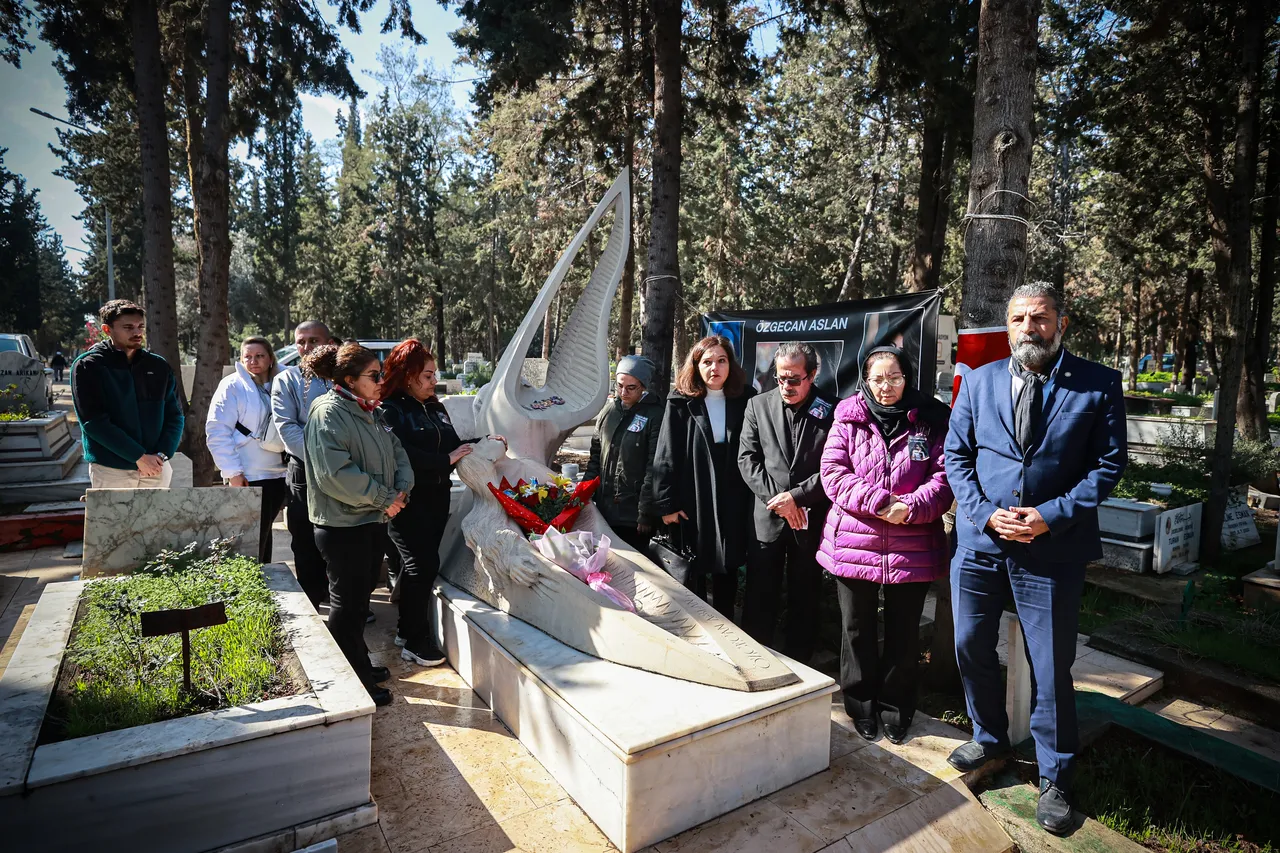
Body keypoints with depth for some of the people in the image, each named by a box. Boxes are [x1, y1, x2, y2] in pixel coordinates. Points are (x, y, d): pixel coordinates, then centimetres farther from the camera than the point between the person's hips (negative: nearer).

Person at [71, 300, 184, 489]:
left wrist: (162, 454, -10)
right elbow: (93, 422, -11)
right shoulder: (87, 367, -2)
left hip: (156, 468, 3)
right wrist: (139, 456, -16)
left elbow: (175, 416, 6)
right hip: (110, 470, -3)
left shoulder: (158, 366, 8)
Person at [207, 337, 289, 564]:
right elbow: (217, 431, -9)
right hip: (247, 477, -5)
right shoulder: (232, 385, -4)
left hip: (278, 475, 5)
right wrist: (233, 472, -14)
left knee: (263, 534, 15)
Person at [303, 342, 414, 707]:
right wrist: (384, 499, -20)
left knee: (360, 599, 20)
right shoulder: (329, 414, -17)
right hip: (343, 526, -9)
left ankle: (361, 666, 36)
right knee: (347, 603, 4)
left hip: (374, 521, 9)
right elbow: (336, 474, -26)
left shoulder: (371, 413, 11)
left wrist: (400, 491, -6)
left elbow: (397, 453, 13)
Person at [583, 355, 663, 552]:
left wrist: (646, 513, -15)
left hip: (633, 515, -6)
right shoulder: (609, 410, 9)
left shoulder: (654, 415, -11)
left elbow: (654, 468, -14)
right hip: (604, 510, 6)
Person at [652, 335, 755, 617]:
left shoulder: (745, 400, 2)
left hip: (733, 502, 2)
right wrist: (666, 504, -8)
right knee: (693, 572, 10)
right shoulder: (681, 403, -3)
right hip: (692, 500, -2)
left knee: (727, 568, 14)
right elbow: (666, 457, -5)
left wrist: (754, 498, -2)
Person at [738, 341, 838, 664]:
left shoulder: (832, 411, -3)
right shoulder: (758, 405, 4)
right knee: (758, 602, 6)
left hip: (811, 522, -1)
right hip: (766, 518, 1)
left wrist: (796, 496, -13)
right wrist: (778, 499, -9)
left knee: (804, 602, 11)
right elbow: (748, 459, 0)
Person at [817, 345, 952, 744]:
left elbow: (944, 476, -4)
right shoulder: (848, 420, 1)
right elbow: (833, 473, -7)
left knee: (904, 632, 13)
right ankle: (862, 707, 32)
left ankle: (896, 710, 33)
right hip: (853, 543, 0)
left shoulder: (931, 420, 1)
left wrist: (911, 507, -21)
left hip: (913, 547, 0)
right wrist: (879, 501, -20)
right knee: (857, 630, 13)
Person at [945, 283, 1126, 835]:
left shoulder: (1098, 386, -2)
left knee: (1050, 668, 7)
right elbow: (956, 456, 5)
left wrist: (1051, 516, -14)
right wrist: (985, 514, -9)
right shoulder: (978, 381, 5)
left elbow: (1108, 463, -3)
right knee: (971, 648, 14)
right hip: (979, 541, 3)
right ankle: (990, 738, 39)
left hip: (1052, 548, -3)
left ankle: (1055, 779, 29)